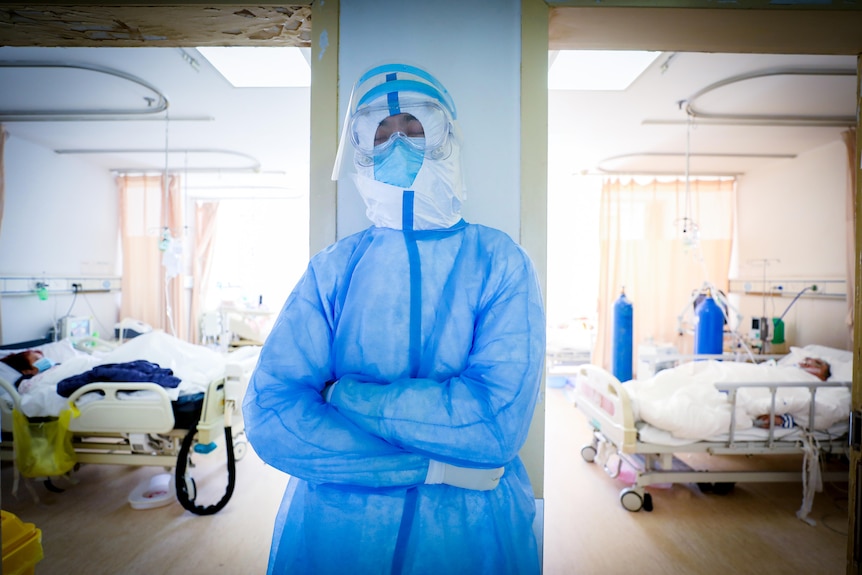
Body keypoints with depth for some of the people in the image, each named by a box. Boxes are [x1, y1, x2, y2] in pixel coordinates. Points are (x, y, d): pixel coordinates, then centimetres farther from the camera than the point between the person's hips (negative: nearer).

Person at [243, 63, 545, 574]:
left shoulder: (501, 262, -9)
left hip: (472, 532, 0)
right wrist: (433, 465, -20)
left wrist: (346, 394, -15)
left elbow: (498, 419, -20)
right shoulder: (334, 268, -5)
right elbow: (269, 414, -13)